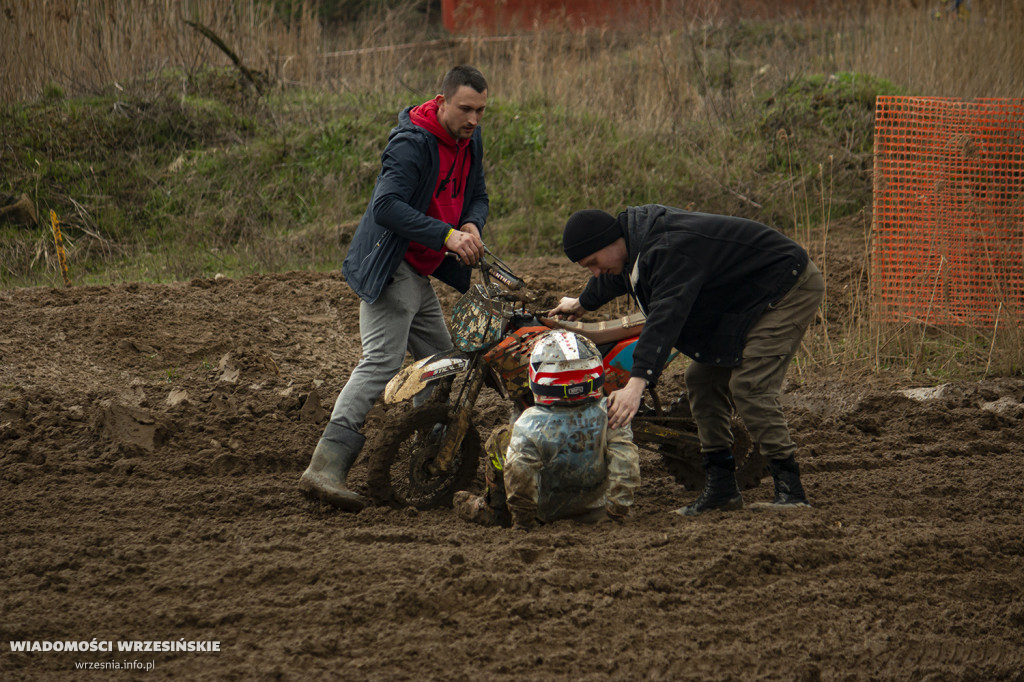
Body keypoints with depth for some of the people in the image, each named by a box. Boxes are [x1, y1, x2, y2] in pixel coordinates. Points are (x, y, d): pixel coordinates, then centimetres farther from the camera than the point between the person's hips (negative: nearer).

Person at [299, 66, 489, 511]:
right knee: (382, 362, -22)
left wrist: (472, 225, -7)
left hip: (421, 274, 10)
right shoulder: (412, 143, -20)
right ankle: (326, 468, -31)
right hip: (391, 270, -10)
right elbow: (387, 204, -30)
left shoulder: (469, 140, 9)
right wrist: (446, 235, -36)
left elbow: (476, 196, 17)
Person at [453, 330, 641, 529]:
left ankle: (495, 509, 24)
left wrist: (521, 521, -13)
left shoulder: (530, 425, -26)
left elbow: (519, 475, -27)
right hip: (594, 509, 3)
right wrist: (618, 511, -9)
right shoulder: (609, 414, -19)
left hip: (546, 511, -3)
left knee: (500, 438, 10)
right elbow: (625, 460, -19)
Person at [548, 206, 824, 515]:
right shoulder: (637, 228, 2)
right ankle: (720, 486, 9)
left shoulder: (670, 248, -31)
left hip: (791, 287, -11)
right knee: (701, 379, 7)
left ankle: (789, 488, -21)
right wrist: (582, 304, 46)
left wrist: (637, 382, -51)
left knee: (748, 385, -22)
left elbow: (665, 316, -43)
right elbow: (616, 276, 27)